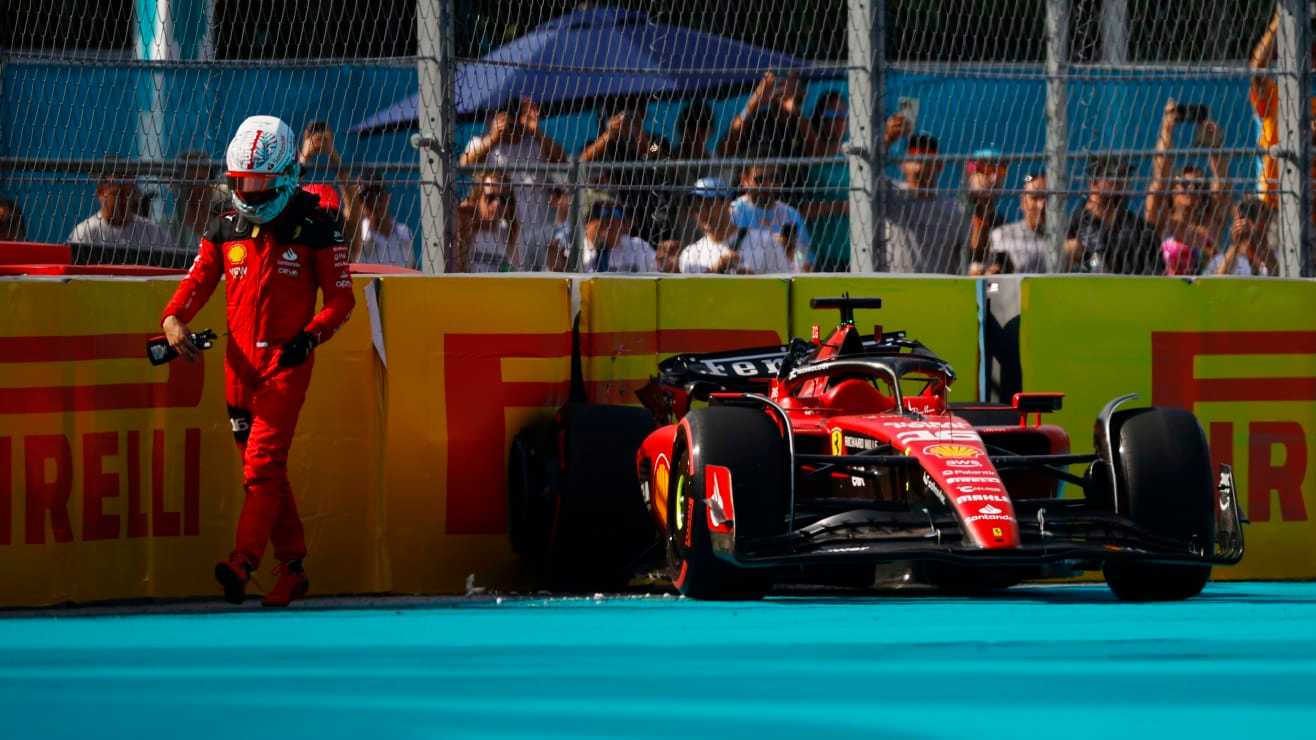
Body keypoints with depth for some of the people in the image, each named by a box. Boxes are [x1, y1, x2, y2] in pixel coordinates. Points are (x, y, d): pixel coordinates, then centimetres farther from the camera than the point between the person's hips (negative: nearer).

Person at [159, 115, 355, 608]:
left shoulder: (315, 227, -5)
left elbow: (341, 298, -3)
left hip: (287, 363, -5)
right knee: (263, 469, 9)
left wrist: (311, 335, -20)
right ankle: (292, 570, 17)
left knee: (263, 463, -17)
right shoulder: (226, 228, 8)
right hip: (239, 361, 5)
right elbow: (198, 280, 6)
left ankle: (243, 563, -26)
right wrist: (174, 320, -14)